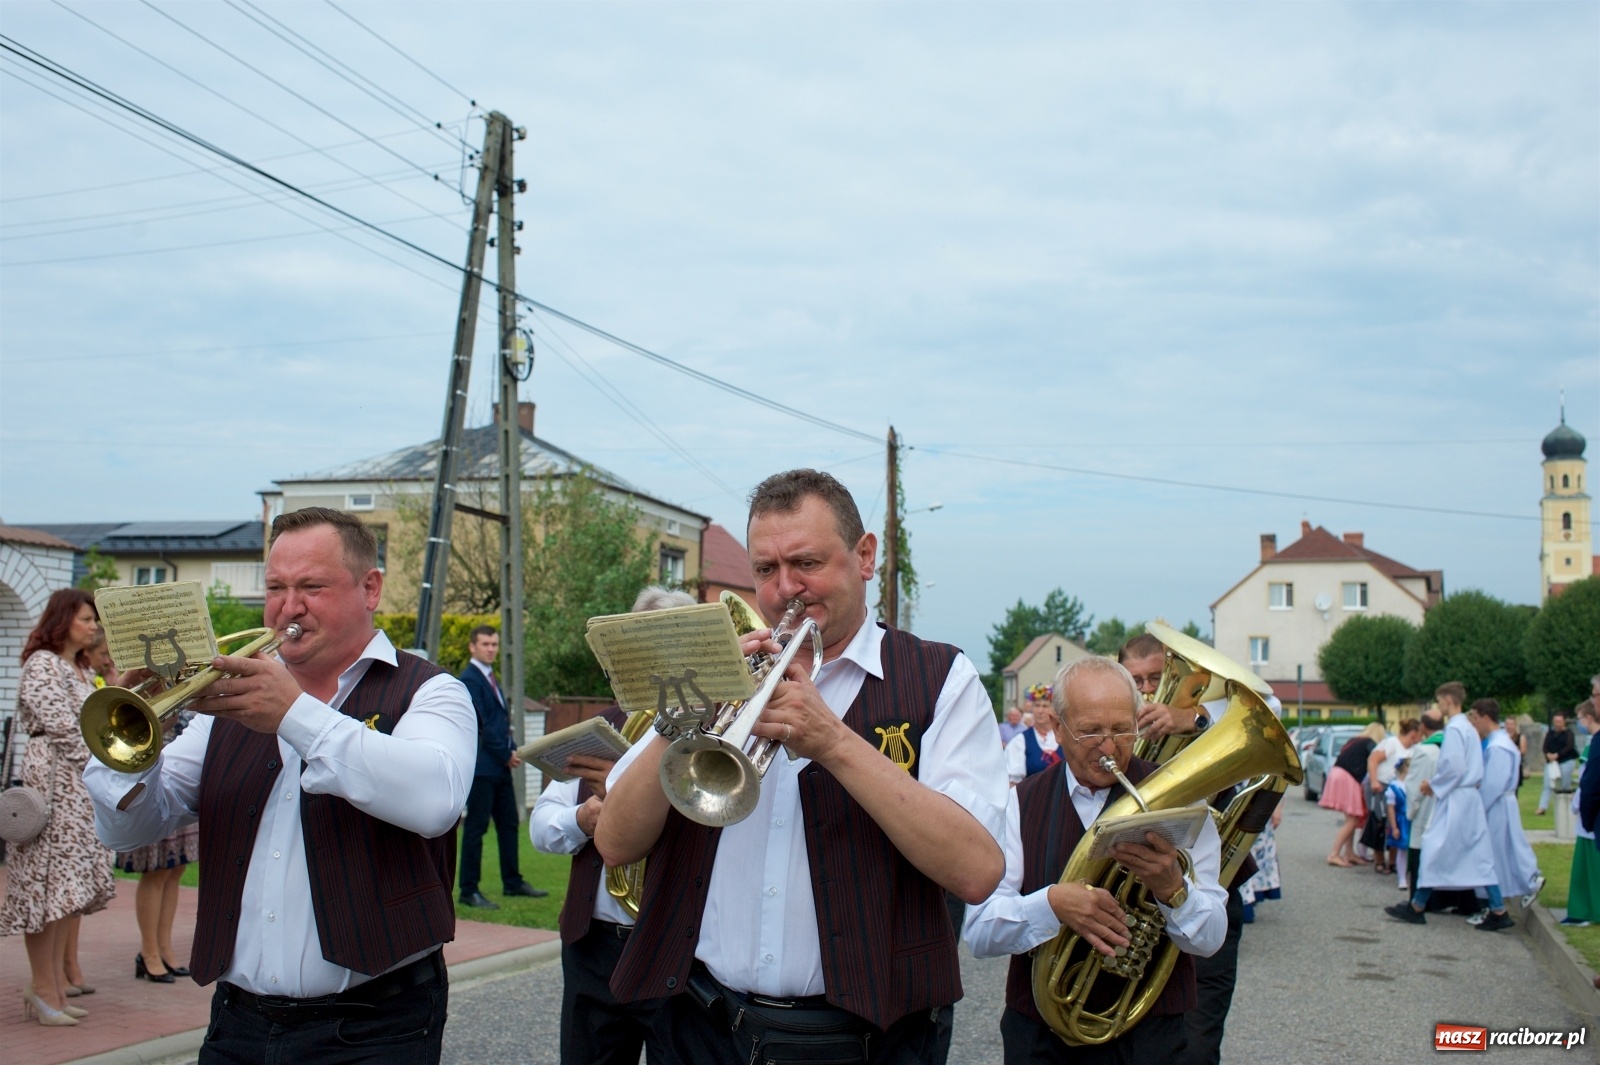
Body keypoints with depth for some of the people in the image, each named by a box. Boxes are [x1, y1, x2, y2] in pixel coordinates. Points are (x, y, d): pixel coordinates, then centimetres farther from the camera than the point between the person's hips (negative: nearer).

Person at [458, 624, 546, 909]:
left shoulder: (490, 678, 18)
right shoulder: (469, 679, -12)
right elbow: (480, 725, -17)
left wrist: (513, 749, 5)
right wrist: (506, 754, -12)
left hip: (500, 766, 9)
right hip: (481, 766, -9)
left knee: (509, 824, 13)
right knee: (476, 827, -4)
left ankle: (512, 882, 23)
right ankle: (469, 891, 2)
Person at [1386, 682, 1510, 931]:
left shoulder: (1454, 729, -15)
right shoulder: (1469, 728, 14)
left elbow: (1454, 767, -21)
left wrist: (1434, 785, -7)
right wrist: (1437, 783, 13)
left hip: (1455, 799, -9)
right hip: (1471, 797, 9)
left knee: (1434, 849, -1)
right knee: (1479, 855, 8)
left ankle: (1416, 908, 7)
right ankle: (1498, 912, 6)